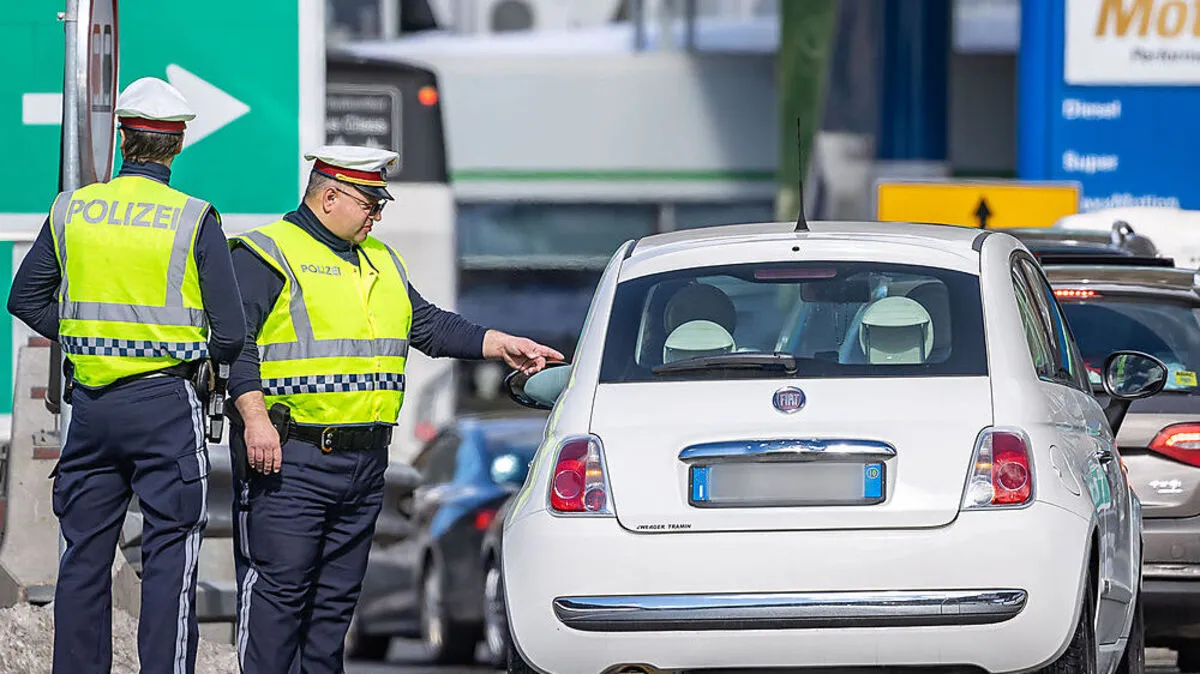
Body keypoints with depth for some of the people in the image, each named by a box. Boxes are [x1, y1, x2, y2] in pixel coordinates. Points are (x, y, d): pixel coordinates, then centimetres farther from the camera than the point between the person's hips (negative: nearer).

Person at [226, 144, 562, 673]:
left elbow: (428, 326, 25)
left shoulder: (379, 262, 21)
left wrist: (501, 345, 13)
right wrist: (255, 418, -23)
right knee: (278, 588, -10)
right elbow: (234, 341, -13)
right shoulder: (265, 254, -5)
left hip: (364, 465, 8)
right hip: (289, 459, -8)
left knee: (338, 593, 10)